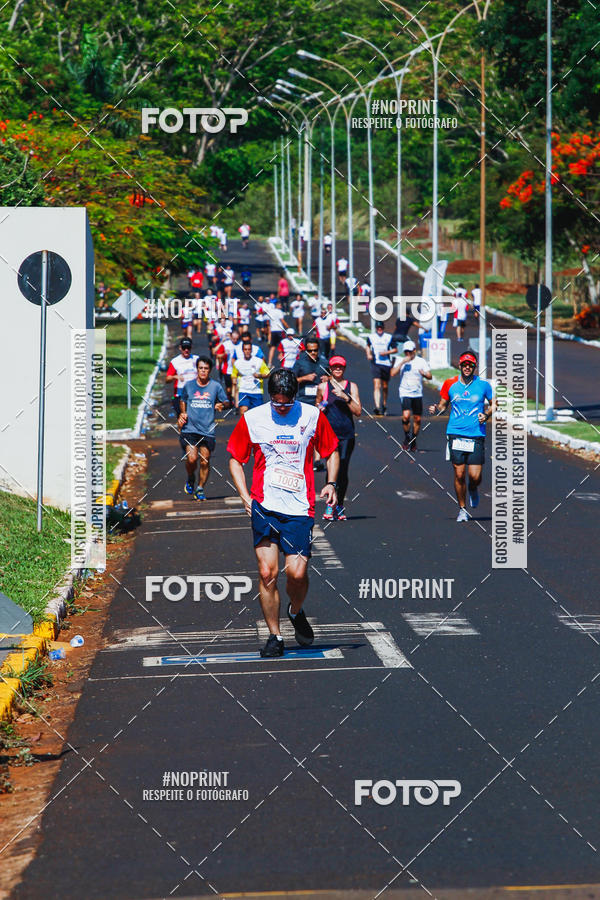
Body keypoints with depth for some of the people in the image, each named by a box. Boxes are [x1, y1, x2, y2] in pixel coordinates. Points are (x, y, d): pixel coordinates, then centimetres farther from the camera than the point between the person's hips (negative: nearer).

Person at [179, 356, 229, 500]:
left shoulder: (216, 386, 4)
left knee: (205, 461, 0)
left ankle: (200, 489, 18)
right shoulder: (188, 385, 6)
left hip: (208, 431, 0)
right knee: (192, 458, -14)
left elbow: (227, 403, 10)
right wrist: (182, 413, 7)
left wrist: (222, 405, -13)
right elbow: (182, 400, 24)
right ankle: (190, 479, 17)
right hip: (190, 429, 0)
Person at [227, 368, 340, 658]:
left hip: (299, 508, 0)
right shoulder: (252, 419, 2)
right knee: (267, 572, -7)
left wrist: (331, 483, 0)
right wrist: (245, 495, 1)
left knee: (297, 572, -9)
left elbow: (331, 451, 16)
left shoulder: (312, 416, 2)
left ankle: (296, 612, 24)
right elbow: (235, 459, 13)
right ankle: (274, 636, 6)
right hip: (264, 506, 0)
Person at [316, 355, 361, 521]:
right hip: (329, 432, -1)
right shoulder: (323, 387, 8)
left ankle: (340, 505, 16)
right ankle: (330, 504, -7)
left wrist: (346, 397, -12)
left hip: (347, 434, 1)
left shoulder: (351, 386, 8)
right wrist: (319, 408, 2)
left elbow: (358, 411, 1)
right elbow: (317, 404, 25)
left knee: (343, 469, 2)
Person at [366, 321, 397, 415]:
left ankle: (384, 405, 32)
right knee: (376, 385, -15)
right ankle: (377, 407, -24)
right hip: (375, 364, -1)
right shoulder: (371, 337, 7)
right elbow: (368, 346, 25)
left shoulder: (389, 337, 3)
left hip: (386, 364, 1)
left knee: (385, 387, 11)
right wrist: (368, 354, 7)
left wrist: (386, 352, -10)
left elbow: (395, 349, 7)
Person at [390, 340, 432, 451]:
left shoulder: (421, 361, 3)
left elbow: (430, 376, 1)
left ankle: (414, 440, 25)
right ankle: (407, 437, -1)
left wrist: (424, 374, -22)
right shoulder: (401, 361, 2)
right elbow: (392, 373, -11)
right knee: (406, 415, -21)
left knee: (417, 419, 7)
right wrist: (402, 363, -18)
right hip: (405, 393, -2)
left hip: (417, 394, 2)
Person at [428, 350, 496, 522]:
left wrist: (486, 414, -5)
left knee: (475, 476, -6)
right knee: (459, 474, -2)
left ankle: (473, 490, 30)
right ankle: (462, 508, 15)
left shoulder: (483, 385, 2)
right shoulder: (450, 384, 5)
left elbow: (493, 404, 14)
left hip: (476, 435, -1)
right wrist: (436, 409, -5)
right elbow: (443, 404, 17)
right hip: (456, 434, 1)